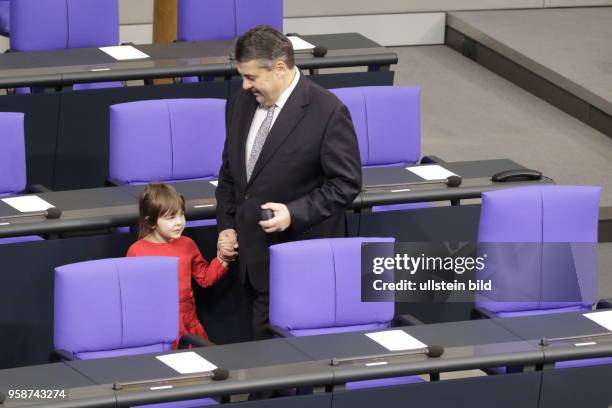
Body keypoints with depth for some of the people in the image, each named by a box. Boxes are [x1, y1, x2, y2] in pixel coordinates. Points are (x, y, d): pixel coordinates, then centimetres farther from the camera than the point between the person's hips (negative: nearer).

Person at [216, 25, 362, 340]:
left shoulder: (327, 112, -13)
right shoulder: (241, 103, 7)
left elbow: (346, 183, -10)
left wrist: (295, 213, -20)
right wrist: (226, 226, 9)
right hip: (254, 254, 6)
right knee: (264, 341, 8)